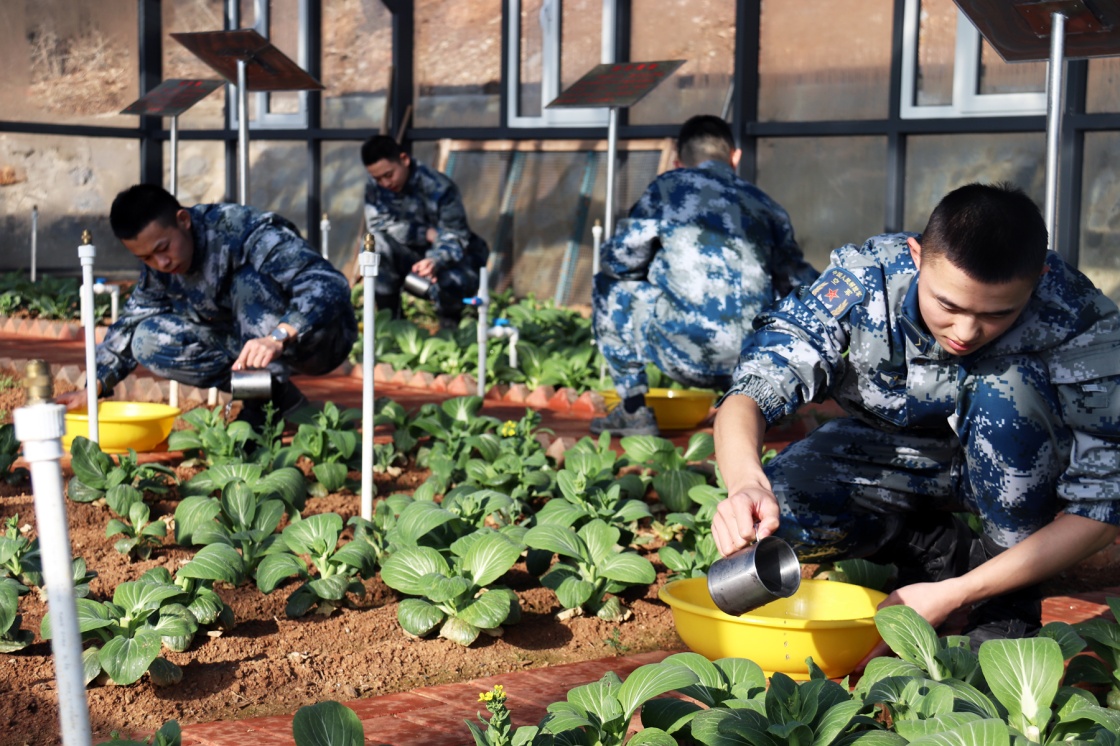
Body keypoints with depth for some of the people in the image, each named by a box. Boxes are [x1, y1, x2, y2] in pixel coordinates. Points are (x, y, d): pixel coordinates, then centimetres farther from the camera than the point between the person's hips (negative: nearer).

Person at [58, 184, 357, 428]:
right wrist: (94, 386, -4)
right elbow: (131, 321, 9)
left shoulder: (246, 232, -27)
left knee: (249, 281, -33)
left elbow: (330, 285, -38)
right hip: (246, 342, 7)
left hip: (319, 336, -7)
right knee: (148, 341, -11)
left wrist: (277, 338, -53)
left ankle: (276, 393, -23)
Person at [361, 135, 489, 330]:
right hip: (416, 255, 4)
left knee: (445, 282, -37)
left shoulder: (439, 188, -25)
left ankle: (449, 329, -1)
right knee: (378, 245, -26)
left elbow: (455, 238, -27)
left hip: (454, 257, -4)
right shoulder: (375, 186, -11)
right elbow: (377, 225, -18)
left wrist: (435, 261, -50)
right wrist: (427, 234, -26)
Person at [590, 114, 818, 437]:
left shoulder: (670, 185, 11)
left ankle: (633, 410, 19)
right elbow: (799, 281, 18)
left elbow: (621, 257, 5)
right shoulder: (765, 204, 20)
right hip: (752, 359, 4)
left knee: (610, 287, 22)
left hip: (686, 355, -4)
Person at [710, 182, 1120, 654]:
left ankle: (1012, 601, -15)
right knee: (778, 510, -28)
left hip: (1015, 466, -1)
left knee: (1009, 386, -34)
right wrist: (746, 484, -56)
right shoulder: (865, 280, -28)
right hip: (887, 451, 1)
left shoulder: (1079, 323, -30)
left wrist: (953, 594, -35)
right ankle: (950, 551, -3)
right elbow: (749, 395, -32)